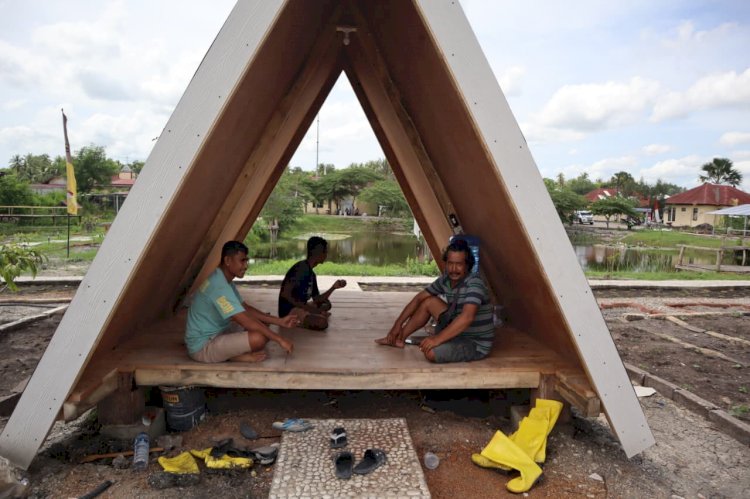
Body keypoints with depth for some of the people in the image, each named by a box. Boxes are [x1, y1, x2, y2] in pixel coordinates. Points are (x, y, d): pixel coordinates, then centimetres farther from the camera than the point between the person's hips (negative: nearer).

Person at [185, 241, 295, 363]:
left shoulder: (223, 279, 7)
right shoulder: (219, 285, -25)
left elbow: (246, 309, 12)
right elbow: (246, 321, -29)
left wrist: (280, 321, 5)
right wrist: (279, 339, -24)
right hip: (203, 347, -10)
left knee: (262, 322, 11)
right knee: (259, 338, -29)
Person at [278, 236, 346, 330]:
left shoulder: (311, 274, 12)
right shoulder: (301, 268, -17)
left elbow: (317, 300, 14)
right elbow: (285, 294, -25)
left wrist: (334, 287, 3)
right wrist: (308, 308, -22)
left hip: (301, 307, 10)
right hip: (289, 310, -10)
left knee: (326, 304, 30)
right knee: (322, 322, -32)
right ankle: (294, 321, -8)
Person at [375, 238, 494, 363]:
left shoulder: (474, 283, -26)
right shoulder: (445, 279, -3)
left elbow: (467, 317, -41)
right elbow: (418, 298, 6)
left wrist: (437, 338, -43)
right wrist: (398, 324, 2)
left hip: (476, 344, -7)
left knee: (431, 352, -31)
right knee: (429, 302, 6)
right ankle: (399, 339, 18)